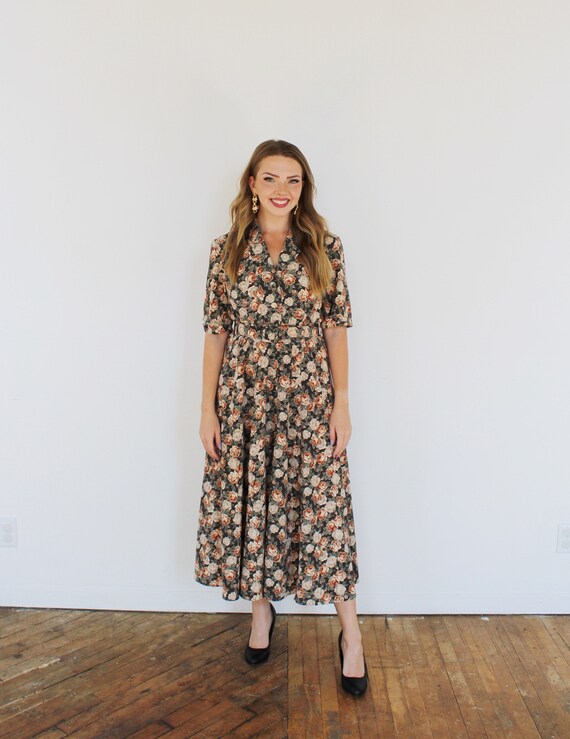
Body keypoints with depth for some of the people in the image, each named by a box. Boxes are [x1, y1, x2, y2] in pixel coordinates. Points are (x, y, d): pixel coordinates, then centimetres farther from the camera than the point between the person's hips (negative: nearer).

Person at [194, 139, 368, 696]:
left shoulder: (324, 247, 1)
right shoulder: (226, 250, 3)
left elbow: (336, 328, 1)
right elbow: (215, 332, 3)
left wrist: (341, 404, -3)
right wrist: (207, 409, 1)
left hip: (310, 400, -1)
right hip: (244, 400, 2)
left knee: (323, 510, 1)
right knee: (249, 507, 10)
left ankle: (350, 634, 17)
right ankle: (262, 609, 34)